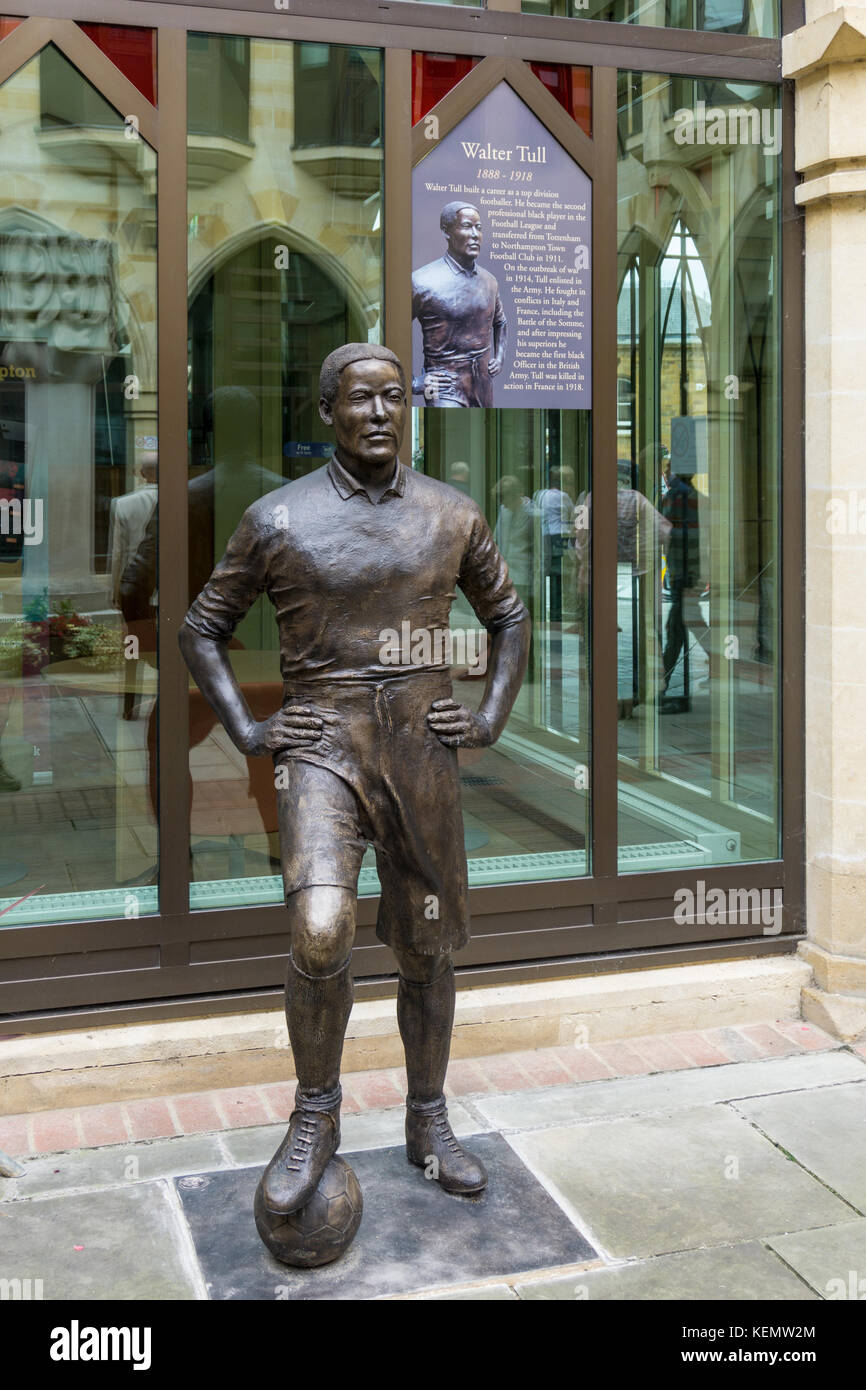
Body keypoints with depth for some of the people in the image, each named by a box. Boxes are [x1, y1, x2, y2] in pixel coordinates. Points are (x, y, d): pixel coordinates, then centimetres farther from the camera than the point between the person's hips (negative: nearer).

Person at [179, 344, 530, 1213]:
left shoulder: (452, 516, 4)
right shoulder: (277, 520, -2)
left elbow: (508, 617, 18)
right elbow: (202, 631, 8)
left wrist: (490, 719, 5)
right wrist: (248, 734, -3)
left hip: (422, 754, 3)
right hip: (322, 750, -3)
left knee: (426, 947, 10)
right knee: (320, 932, -23)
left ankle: (428, 1123, 30)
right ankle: (315, 1115, 2)